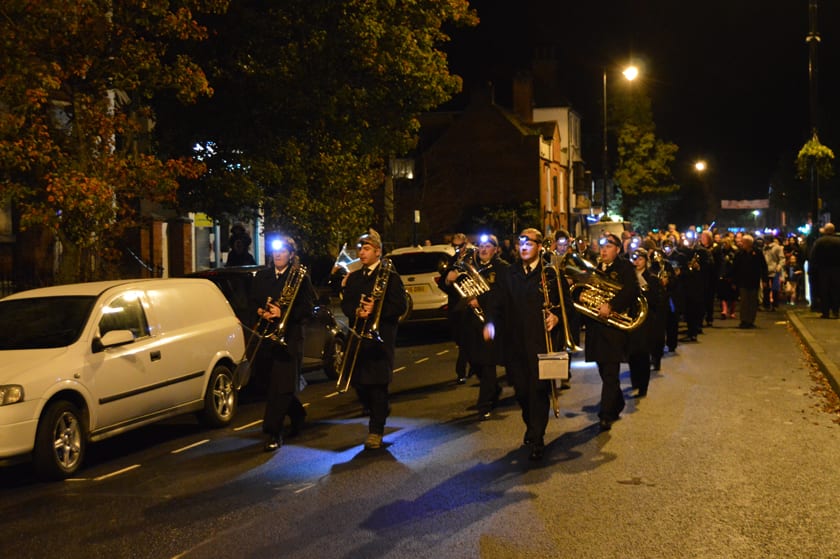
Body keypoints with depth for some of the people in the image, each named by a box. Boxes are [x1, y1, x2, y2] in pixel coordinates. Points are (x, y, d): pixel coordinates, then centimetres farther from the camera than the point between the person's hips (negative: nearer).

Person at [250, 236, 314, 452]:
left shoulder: (300, 277, -2)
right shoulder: (262, 276, 13)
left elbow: (307, 307, -7)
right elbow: (253, 301, 16)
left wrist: (282, 313, -19)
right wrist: (261, 311, -6)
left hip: (289, 337, -5)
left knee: (281, 386, -9)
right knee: (273, 384, 13)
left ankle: (273, 433, -7)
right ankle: (297, 415, 38)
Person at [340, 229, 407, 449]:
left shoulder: (391, 278, -1)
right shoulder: (353, 278, 15)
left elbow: (400, 306, -7)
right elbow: (345, 304, 10)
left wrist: (375, 310, -20)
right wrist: (357, 311, -12)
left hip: (381, 338, -5)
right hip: (357, 337, 5)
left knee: (378, 383, -7)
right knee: (358, 381, 6)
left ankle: (375, 431, -1)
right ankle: (379, 410, 33)